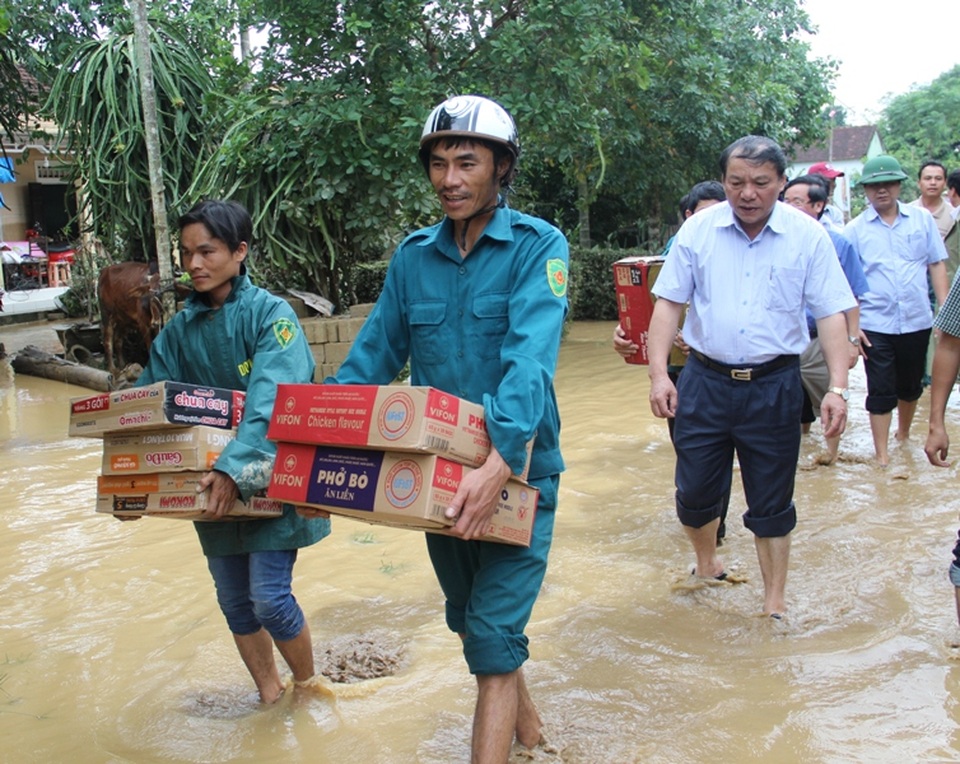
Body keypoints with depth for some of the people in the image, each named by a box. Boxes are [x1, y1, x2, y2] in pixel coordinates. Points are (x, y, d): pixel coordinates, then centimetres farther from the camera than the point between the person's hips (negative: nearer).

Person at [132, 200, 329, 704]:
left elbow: (270, 402, -24)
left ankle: (308, 689, 21)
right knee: (234, 603, 12)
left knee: (269, 598, -6)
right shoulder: (179, 330, 4)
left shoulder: (270, 314, -11)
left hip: (271, 481, -5)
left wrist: (235, 468, -35)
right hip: (210, 488, 5)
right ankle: (269, 696, 32)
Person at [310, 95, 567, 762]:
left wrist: (500, 461, -40)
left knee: (493, 638, -9)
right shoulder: (414, 255, 4)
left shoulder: (537, 245, -12)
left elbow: (530, 356, -26)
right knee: (472, 620, 21)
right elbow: (375, 354, 5)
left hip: (516, 471, -6)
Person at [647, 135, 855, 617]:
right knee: (695, 491, 9)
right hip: (704, 380, 1)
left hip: (773, 386, -1)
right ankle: (706, 568, 38)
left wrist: (837, 387, -13)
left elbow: (831, 314, -3)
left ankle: (775, 604, 24)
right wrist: (658, 373, -8)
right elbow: (669, 303, 1)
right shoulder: (698, 230, -2)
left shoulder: (808, 237, -3)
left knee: (771, 503, 9)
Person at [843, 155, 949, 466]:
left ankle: (904, 434, 40)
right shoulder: (855, 229, -1)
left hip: (917, 321, 2)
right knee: (881, 391, 1)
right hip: (875, 324, -2)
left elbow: (936, 265, 6)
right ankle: (882, 456, 9)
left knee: (911, 385, 18)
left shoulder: (922, 219, 4)